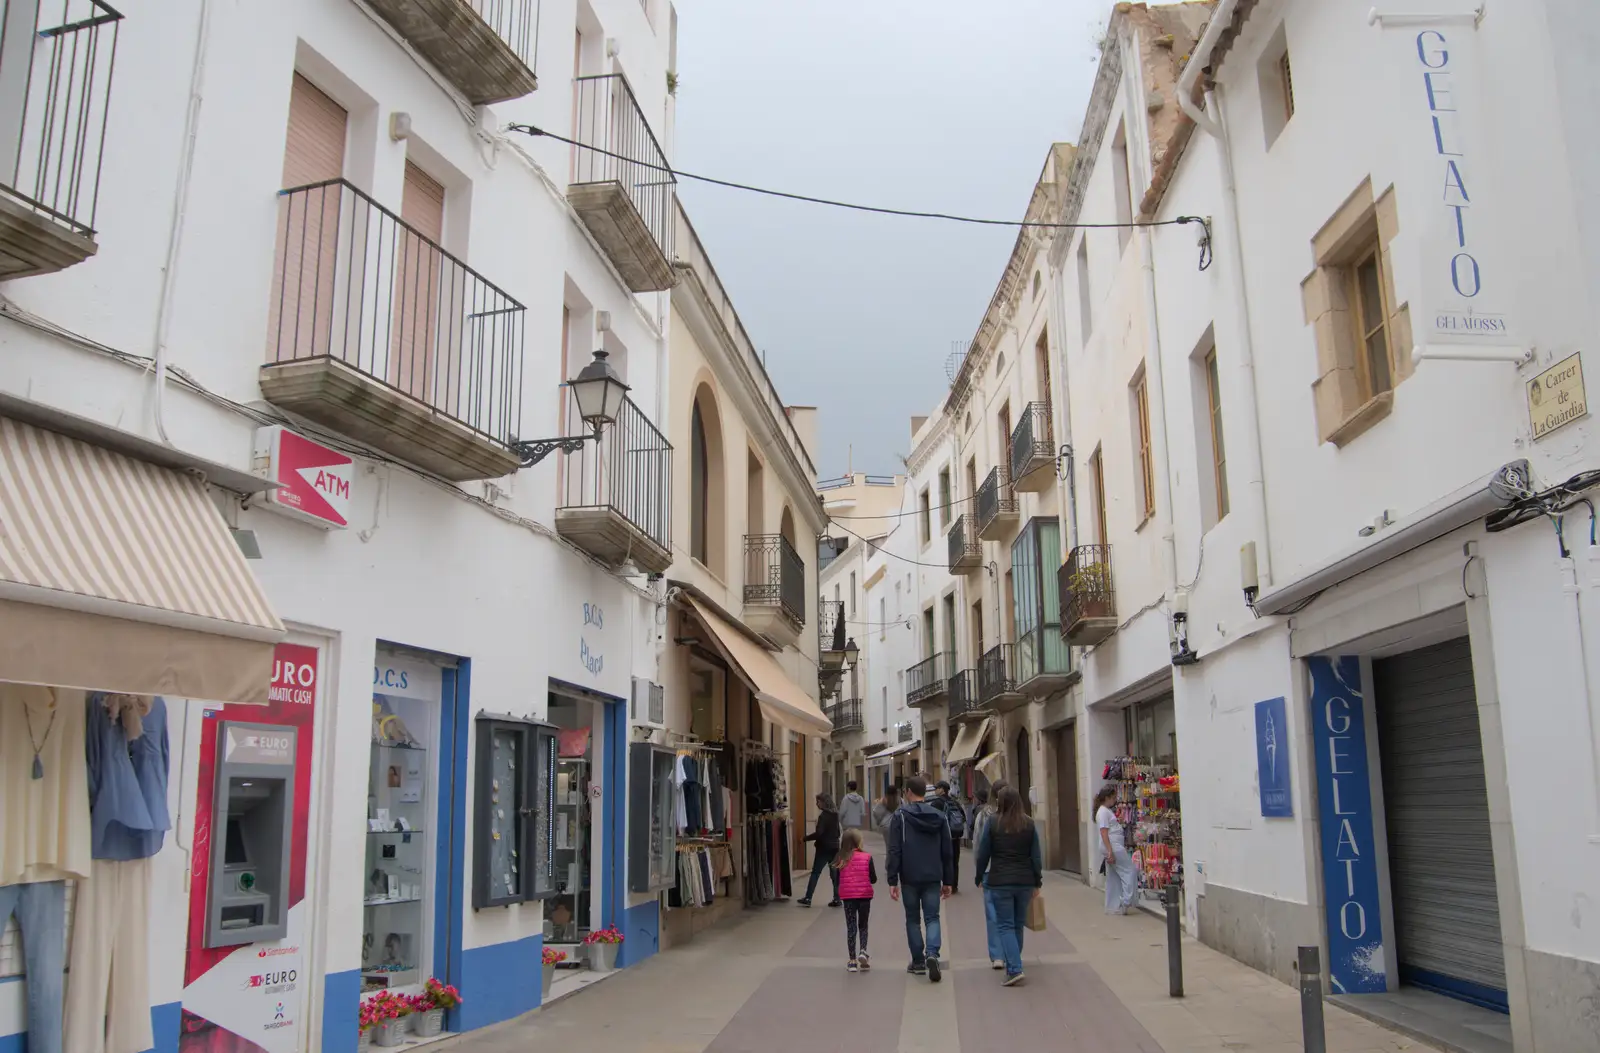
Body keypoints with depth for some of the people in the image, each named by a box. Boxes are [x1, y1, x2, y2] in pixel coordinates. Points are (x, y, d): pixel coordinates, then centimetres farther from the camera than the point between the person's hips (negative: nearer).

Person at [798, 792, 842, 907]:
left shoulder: (823, 816, -15)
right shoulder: (835, 815, 10)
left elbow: (819, 833, -22)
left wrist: (806, 838, -13)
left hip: (824, 848, -7)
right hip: (834, 847, 7)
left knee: (815, 872, -2)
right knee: (835, 873, 8)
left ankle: (808, 898, -2)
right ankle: (837, 898, 6)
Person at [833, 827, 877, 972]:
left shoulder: (841, 859, -5)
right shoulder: (867, 858, -10)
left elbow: (837, 880, 1)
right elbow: (873, 879, -6)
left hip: (847, 896, 1)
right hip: (864, 896, -1)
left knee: (851, 927, 10)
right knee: (863, 926, 16)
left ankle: (852, 961, 10)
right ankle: (863, 952, -5)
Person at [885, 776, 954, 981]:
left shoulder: (901, 815, -5)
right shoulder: (939, 816, 7)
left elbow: (894, 851, -9)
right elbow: (947, 852, 10)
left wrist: (892, 881, -6)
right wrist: (948, 881, 15)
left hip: (910, 878, -2)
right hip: (933, 878, 2)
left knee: (913, 919, 11)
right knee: (932, 918, 5)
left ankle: (918, 962, 14)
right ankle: (932, 953, -17)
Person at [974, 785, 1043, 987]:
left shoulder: (992, 823, -5)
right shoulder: (1029, 824, 2)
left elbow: (983, 854, -1)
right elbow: (1036, 856, 3)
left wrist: (980, 878, 11)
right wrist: (1037, 883, 11)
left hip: (1000, 881, -3)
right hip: (1025, 882, 3)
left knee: (1005, 925, -1)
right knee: (1018, 925, 15)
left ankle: (1015, 969, -14)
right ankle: (1012, 965, 24)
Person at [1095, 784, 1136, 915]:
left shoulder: (1107, 811, 17)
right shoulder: (1103, 812, -13)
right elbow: (1104, 833, -19)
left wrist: (1123, 844, 26)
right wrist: (1110, 852, -23)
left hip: (1115, 847, 10)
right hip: (1113, 848, -10)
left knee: (1113, 878, 11)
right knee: (1129, 871, -6)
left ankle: (1113, 907, 15)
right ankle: (1125, 902, -4)